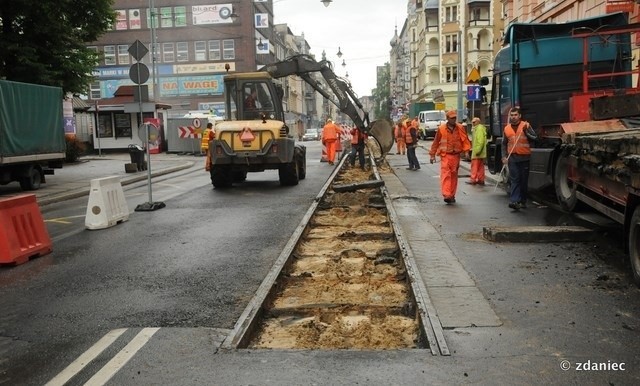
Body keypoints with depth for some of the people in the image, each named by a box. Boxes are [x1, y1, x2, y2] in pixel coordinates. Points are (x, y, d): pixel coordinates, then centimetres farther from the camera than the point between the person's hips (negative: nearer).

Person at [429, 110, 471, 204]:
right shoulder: (441, 129, -1)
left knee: (454, 176, 9)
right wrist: (432, 155, 6)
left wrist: (466, 151, -8)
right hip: (445, 155, -3)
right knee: (446, 175, -13)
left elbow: (465, 140, 7)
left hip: (456, 155, 3)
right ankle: (446, 195, -18)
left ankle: (452, 195, 18)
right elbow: (436, 142, 5)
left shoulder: (460, 128, 4)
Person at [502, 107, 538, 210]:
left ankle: (523, 201, 18)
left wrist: (526, 131, -15)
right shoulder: (507, 128, 10)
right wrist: (504, 156, 6)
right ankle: (514, 201, -13)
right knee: (515, 180, -6)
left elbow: (535, 138, -3)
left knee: (524, 180, 8)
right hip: (512, 158, 1)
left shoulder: (526, 125, 3)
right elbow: (504, 144, 15)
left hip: (524, 157, -1)